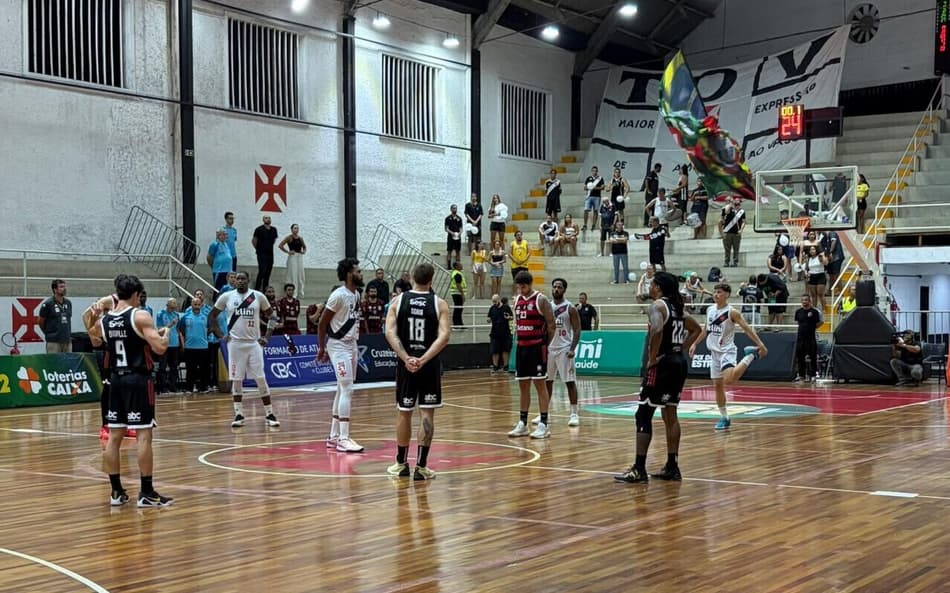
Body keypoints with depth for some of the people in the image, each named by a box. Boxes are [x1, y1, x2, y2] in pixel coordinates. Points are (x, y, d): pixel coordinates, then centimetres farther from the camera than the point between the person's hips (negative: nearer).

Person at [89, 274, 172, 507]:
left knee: (114, 436, 9)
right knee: (143, 435, -4)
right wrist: (165, 335, 2)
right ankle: (147, 493, -3)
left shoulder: (103, 319, 7)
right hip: (138, 379, -6)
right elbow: (159, 348, -17)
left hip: (116, 379, 6)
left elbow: (95, 342, 26)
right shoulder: (140, 316, -11)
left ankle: (116, 492, 14)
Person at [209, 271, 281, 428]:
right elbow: (212, 316, 12)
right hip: (235, 343, 0)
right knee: (236, 380, 2)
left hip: (254, 343, 0)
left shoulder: (258, 296, 1)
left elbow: (272, 315, 11)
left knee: (261, 379, -2)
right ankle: (239, 415, 10)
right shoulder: (226, 297, 1)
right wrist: (220, 335, 3)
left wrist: (267, 336, 2)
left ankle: (269, 414, 4)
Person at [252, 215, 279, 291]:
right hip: (262, 254, -6)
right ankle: (257, 289, -5)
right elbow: (253, 240, -1)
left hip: (270, 253, 6)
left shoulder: (274, 230, 8)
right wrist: (258, 248, 7)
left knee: (268, 273, 6)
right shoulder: (259, 229, -8)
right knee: (262, 271, -13)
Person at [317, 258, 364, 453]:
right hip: (338, 347, -9)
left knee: (343, 391, 12)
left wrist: (355, 345, 17)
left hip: (351, 346, 9)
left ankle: (333, 436, 19)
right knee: (347, 390, -13)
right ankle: (343, 439, -12)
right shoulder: (339, 295, -17)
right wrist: (322, 348, -9)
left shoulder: (356, 294, 10)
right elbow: (322, 322, -13)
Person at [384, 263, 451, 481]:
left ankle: (401, 464, 23)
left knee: (404, 413, 12)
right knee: (427, 414, 2)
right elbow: (443, 336, -15)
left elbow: (390, 333, -10)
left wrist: (407, 359, -15)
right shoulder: (439, 304, -3)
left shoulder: (398, 301, 1)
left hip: (405, 364, 2)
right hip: (430, 364, -2)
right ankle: (421, 466, 0)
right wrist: (423, 360, -19)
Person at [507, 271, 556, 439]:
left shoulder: (541, 300, -9)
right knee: (523, 386, 9)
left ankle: (543, 425, -1)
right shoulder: (518, 300, 11)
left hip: (537, 348, -7)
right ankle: (522, 424, 15)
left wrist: (545, 344, -7)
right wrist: (519, 340, 11)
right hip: (522, 348, 7)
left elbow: (551, 325, -9)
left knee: (540, 384, -4)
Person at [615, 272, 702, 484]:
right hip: (679, 362, 9)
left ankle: (639, 470, -8)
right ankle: (672, 467, 17)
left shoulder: (658, 305, -11)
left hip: (662, 364, -9)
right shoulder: (677, 306, 14)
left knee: (643, 414, -5)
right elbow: (696, 329, 25)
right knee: (670, 414, 14)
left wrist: (652, 359, -19)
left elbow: (657, 331, -29)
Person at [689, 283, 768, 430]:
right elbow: (706, 329, 20)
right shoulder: (709, 310, 6)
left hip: (727, 351, -7)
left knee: (728, 380, -29)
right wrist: (695, 343, 20)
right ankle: (724, 418, 18)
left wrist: (761, 345, -19)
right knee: (717, 385, 8)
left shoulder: (732, 312, -13)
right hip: (714, 352, 7)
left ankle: (750, 355, -7)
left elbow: (747, 328, -14)